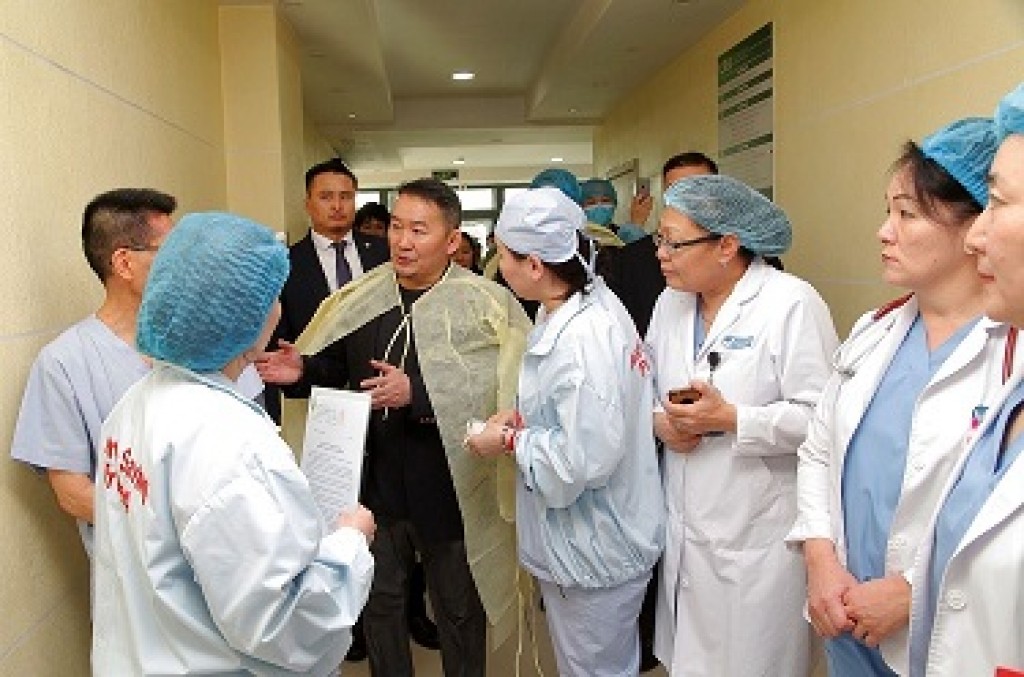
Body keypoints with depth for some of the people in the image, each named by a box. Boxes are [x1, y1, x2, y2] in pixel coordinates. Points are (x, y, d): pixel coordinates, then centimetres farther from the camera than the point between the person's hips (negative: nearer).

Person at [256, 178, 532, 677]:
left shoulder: (485, 306, -14)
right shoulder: (360, 298, 1)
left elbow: (497, 393, -24)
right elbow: (334, 369, 13)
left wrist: (416, 393, -31)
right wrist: (301, 371, -8)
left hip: (448, 490, -4)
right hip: (374, 484, 4)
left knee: (458, 610, 17)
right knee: (378, 601, 22)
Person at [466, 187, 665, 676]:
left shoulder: (581, 340, -28)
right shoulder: (593, 301, 1)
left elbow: (587, 458, -30)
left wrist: (511, 443, -16)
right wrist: (524, 419, 2)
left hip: (594, 554, -9)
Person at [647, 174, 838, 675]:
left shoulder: (792, 304, -14)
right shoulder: (671, 302, 8)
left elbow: (819, 415, -18)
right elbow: (650, 386, 15)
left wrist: (731, 420, -23)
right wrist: (658, 420, -5)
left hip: (757, 536, -6)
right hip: (685, 526, 6)